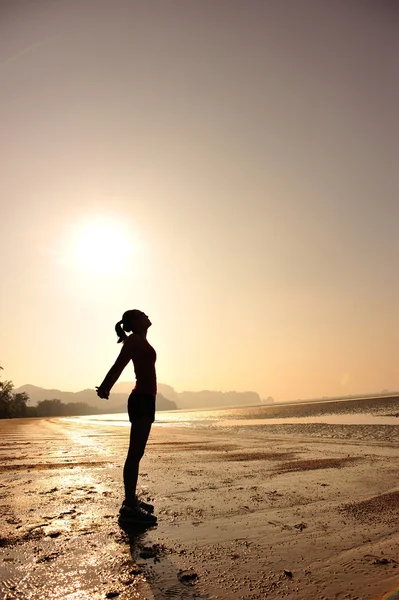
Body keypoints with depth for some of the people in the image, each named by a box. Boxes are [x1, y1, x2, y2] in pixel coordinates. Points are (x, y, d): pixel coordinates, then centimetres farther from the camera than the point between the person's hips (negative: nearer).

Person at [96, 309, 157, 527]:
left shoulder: (140, 341, 21)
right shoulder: (135, 339, -7)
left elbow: (119, 367, 21)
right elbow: (118, 365, -17)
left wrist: (106, 388, 18)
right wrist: (104, 387, -23)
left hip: (145, 400, 9)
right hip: (142, 400, -9)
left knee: (136, 453, 13)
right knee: (135, 453, -9)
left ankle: (131, 500, 21)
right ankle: (129, 508, -7)